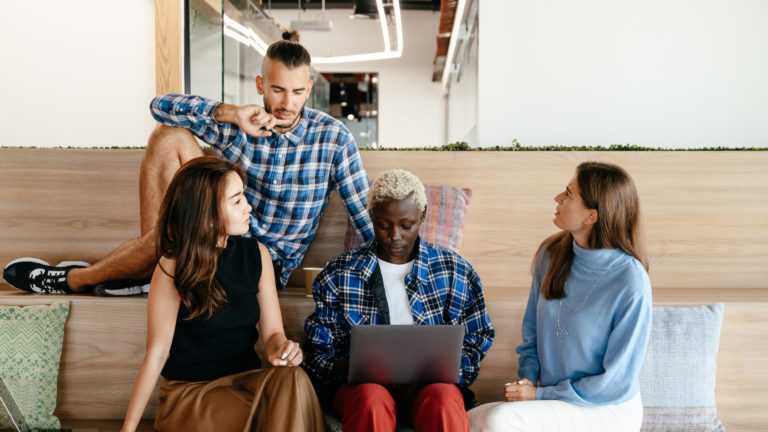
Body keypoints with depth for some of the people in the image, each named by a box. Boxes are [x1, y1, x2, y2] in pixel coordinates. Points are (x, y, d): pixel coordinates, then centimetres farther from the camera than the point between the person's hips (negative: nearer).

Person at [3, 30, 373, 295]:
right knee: (168, 137, -11)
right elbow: (161, 105, -7)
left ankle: (74, 279, -7)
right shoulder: (237, 123, -2)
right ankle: (145, 266, -10)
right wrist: (229, 114, -20)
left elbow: (367, 217, -9)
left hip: (269, 264, -4)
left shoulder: (332, 138, -11)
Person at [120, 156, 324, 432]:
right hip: (189, 391, -4)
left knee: (292, 378, -27)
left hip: (246, 379, 5)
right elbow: (156, 354, -10)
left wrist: (281, 348, -21)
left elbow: (272, 331, 4)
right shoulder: (173, 268, -12)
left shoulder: (256, 254, 1)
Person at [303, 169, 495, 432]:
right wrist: (351, 366, -15)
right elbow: (319, 354, 8)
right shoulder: (338, 276, 7)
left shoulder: (455, 272, 8)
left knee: (444, 399, -35)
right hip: (361, 383, 0)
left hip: (429, 383, 1)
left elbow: (475, 343, 12)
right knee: (372, 400, -36)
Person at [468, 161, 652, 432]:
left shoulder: (631, 285, -19)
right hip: (552, 401, 5)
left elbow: (617, 383, -14)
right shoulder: (551, 254, 0)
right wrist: (527, 378, -3)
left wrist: (541, 395, -14)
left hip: (608, 410, -5)